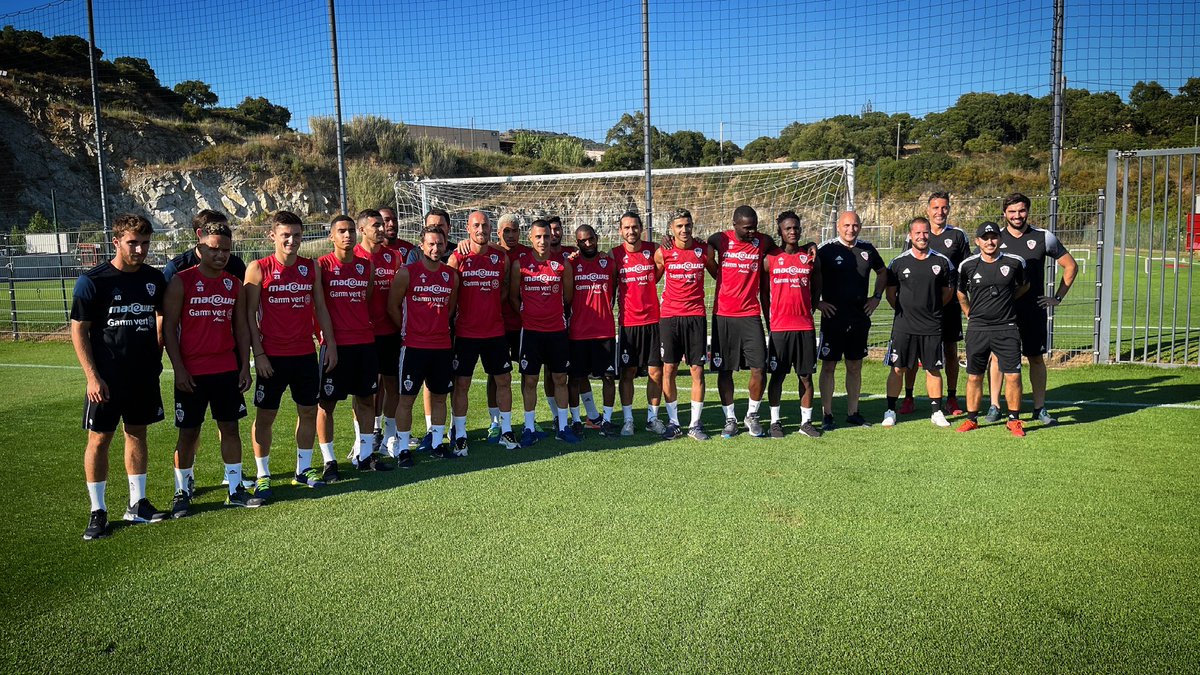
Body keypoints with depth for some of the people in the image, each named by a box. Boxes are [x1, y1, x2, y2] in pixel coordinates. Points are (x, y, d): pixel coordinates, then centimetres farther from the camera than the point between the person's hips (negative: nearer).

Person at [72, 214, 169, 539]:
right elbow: (79, 330, -8)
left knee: (137, 434, 12)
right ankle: (98, 511, 13)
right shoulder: (92, 280, -9)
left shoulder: (154, 279, 3)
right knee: (99, 439, 2)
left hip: (144, 375, 4)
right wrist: (93, 376, -13)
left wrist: (156, 357, 10)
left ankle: (137, 504, 22)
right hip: (106, 378, -4)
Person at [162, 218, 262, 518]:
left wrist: (245, 366, 6)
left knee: (230, 427, 8)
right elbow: (168, 327, -6)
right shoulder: (181, 281, -5)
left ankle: (235, 489, 16)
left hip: (228, 370, 4)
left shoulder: (234, 284, 8)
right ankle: (182, 491, 19)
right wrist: (178, 368, -11)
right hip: (192, 372, -4)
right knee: (188, 432, 4)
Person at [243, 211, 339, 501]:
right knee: (265, 414, 3)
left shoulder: (311, 267, 6)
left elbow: (320, 308, 12)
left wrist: (331, 343, 7)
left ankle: (304, 469, 24)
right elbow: (250, 314, -5)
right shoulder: (258, 269, -5)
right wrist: (258, 353, -10)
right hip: (272, 356, -4)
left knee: (308, 410, 9)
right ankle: (263, 474, 15)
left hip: (306, 354, 4)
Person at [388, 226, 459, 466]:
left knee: (440, 396, 11)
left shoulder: (451, 276, 7)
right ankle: (403, 448, 8)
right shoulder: (406, 273, -6)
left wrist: (439, 327, 13)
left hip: (442, 345, 4)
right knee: (407, 397, 0)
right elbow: (392, 307, 0)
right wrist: (409, 329, 3)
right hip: (414, 346, -4)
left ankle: (437, 443, 23)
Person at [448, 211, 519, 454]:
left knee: (503, 380, 8)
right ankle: (460, 436, 12)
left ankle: (506, 431, 21)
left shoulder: (501, 258, 4)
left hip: (495, 331, 3)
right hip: (465, 332, -3)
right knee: (461, 383, 2)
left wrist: (490, 307, 0)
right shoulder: (457, 258, -5)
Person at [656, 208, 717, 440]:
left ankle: (695, 424, 11)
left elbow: (718, 274, 19)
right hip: (669, 316, 0)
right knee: (668, 370, 1)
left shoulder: (705, 250, 3)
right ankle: (673, 423, 13)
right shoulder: (663, 253, -1)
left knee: (697, 370, 0)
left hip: (696, 316, 1)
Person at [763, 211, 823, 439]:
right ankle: (775, 421, 14)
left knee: (806, 375, 6)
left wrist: (811, 308, 13)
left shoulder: (810, 257, 6)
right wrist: (768, 317, 9)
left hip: (805, 326, 2)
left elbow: (816, 287, 18)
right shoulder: (770, 258, 1)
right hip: (779, 326, -2)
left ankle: (806, 421, 16)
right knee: (777, 375, 3)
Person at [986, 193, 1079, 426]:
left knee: (1036, 358, 6)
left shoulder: (1044, 238, 1)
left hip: (1034, 309, 1)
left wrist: (1058, 297, 5)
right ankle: (994, 406, 8)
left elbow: (1071, 266, 10)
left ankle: (1040, 408, 14)